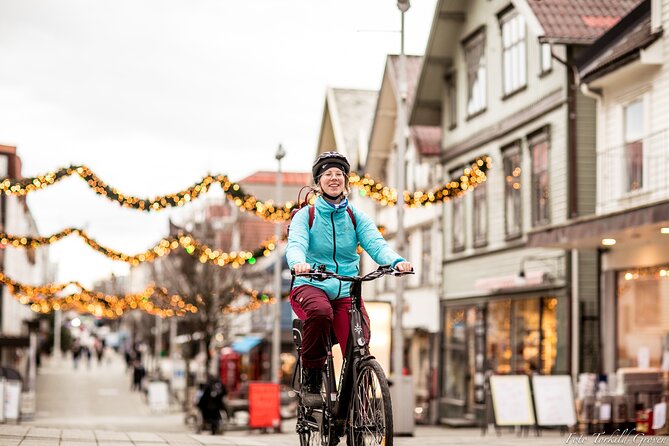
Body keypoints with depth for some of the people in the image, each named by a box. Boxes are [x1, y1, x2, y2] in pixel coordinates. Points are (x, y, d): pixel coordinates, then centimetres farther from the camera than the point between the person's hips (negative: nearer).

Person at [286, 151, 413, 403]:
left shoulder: (356, 217, 11)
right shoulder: (305, 216, 4)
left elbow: (376, 243, -5)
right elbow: (296, 244, -14)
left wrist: (396, 261, -28)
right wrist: (299, 263, -39)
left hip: (346, 291, 2)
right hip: (310, 287, -2)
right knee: (320, 312, -37)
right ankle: (310, 380, -18)